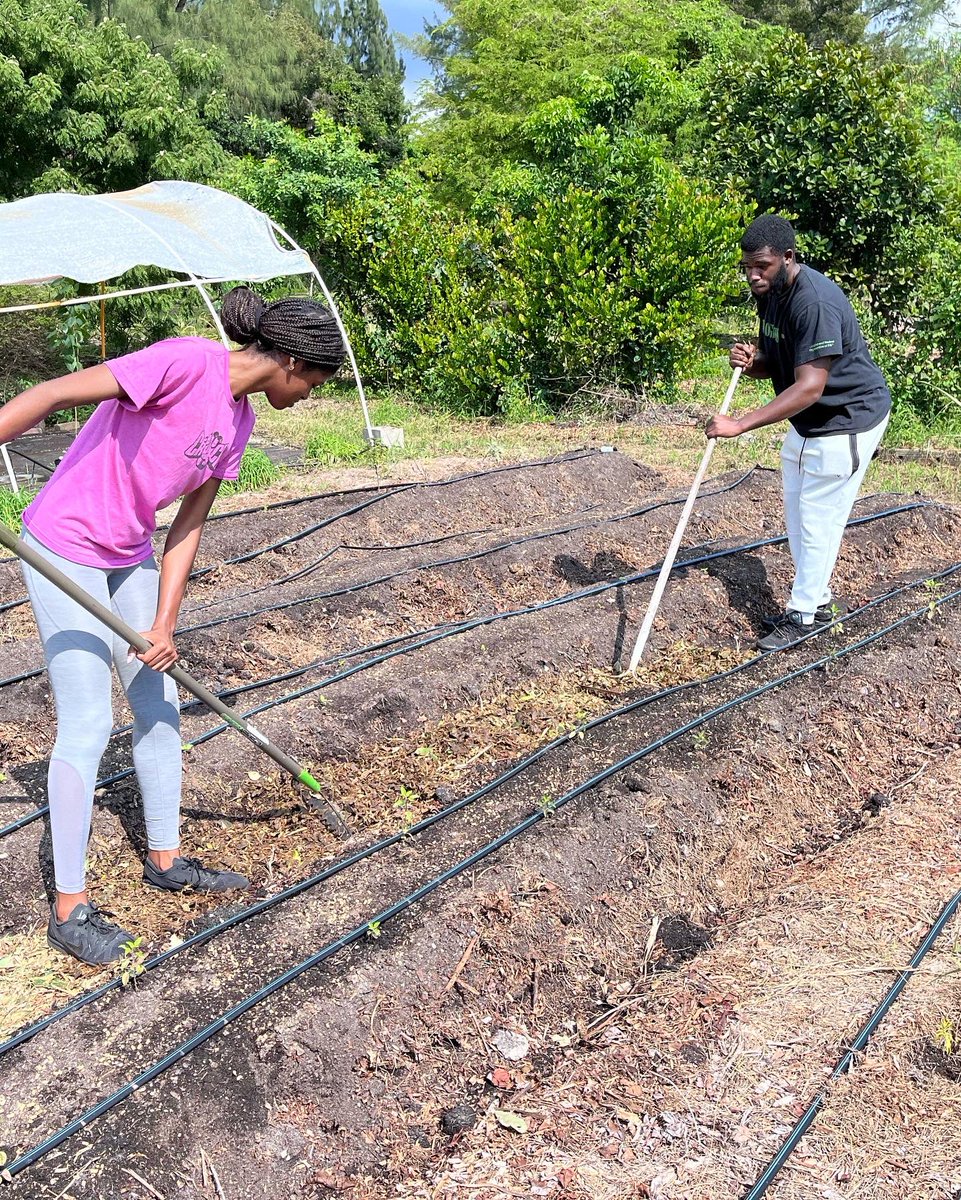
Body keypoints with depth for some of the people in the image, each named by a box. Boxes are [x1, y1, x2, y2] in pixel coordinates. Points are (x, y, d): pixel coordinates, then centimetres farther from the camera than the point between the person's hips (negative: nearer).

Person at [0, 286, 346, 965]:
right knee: (88, 724, -5)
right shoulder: (186, 363, -22)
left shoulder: (238, 421, 3)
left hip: (129, 558, 8)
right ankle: (69, 909, 11)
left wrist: (163, 624, -4)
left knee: (159, 705, 13)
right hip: (63, 550, -8)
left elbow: (187, 528, 3)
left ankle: (167, 860, 32)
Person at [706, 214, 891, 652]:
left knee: (818, 520, -2)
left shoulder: (816, 302, -30)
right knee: (796, 513, 16)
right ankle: (817, 600, 30)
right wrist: (751, 361, -15)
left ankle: (806, 614, 12)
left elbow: (809, 388, -35)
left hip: (847, 421, -10)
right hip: (808, 420, 10)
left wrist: (740, 424, -40)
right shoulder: (770, 294, 0)